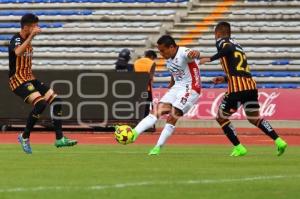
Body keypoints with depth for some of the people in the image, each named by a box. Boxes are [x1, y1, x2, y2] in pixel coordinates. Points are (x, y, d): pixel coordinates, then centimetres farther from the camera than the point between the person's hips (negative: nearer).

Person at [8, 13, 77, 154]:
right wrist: (31, 36, -41)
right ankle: (24, 137, -13)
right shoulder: (16, 39, -14)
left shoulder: (28, 41, 13)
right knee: (40, 103, -27)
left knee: (55, 100, -1)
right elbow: (18, 52, -39)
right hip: (18, 80, -9)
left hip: (30, 79, 9)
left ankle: (59, 138, 1)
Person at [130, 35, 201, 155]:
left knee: (172, 117, -16)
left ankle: (158, 148, -9)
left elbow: (192, 54, -42)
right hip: (176, 87, 8)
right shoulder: (169, 59, 9)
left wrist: (195, 54, -64)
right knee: (156, 111, -8)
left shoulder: (183, 53, -17)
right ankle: (134, 133, -20)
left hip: (190, 89, -8)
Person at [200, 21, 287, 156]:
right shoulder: (237, 45, 27)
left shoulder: (221, 41, 5)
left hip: (237, 88, -7)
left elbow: (229, 49, -20)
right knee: (254, 119, 19)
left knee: (221, 118, 9)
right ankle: (279, 141, 2)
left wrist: (210, 59, -17)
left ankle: (239, 148, 4)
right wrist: (225, 79, 32)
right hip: (251, 85, 7)